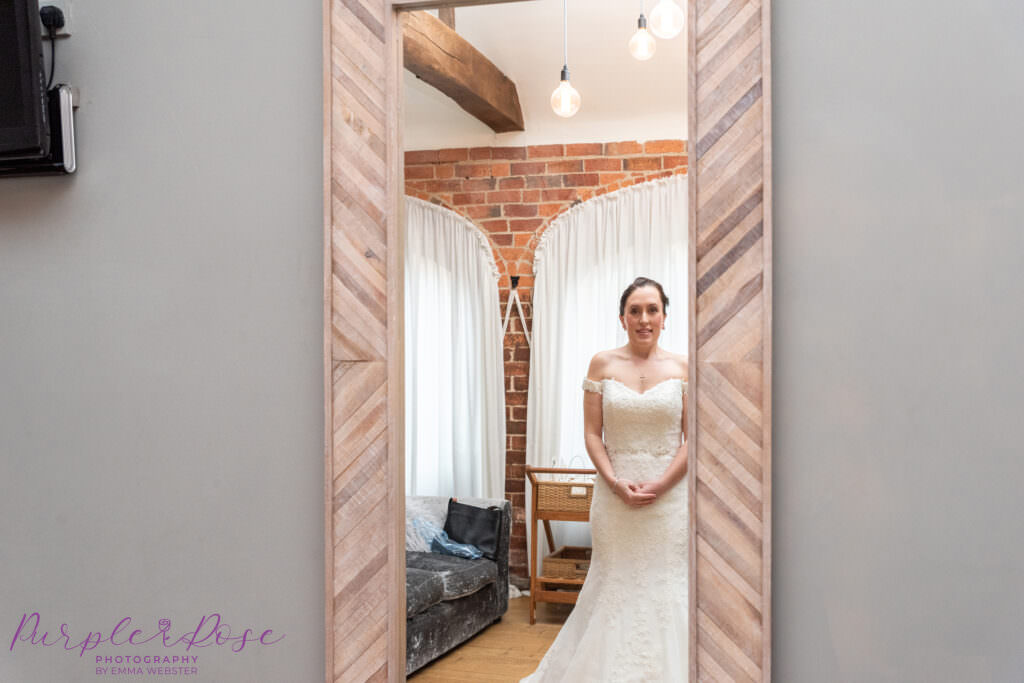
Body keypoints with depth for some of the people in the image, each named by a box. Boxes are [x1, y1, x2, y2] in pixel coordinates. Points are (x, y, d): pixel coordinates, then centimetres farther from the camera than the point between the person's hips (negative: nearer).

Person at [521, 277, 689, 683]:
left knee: (666, 585, 5)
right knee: (614, 585, 8)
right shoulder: (602, 364, 2)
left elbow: (691, 438, -2)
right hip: (615, 492, 0)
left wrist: (658, 486, -12)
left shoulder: (681, 367, 1)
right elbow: (592, 433, 0)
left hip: (669, 493, 0)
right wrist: (615, 482, -12)